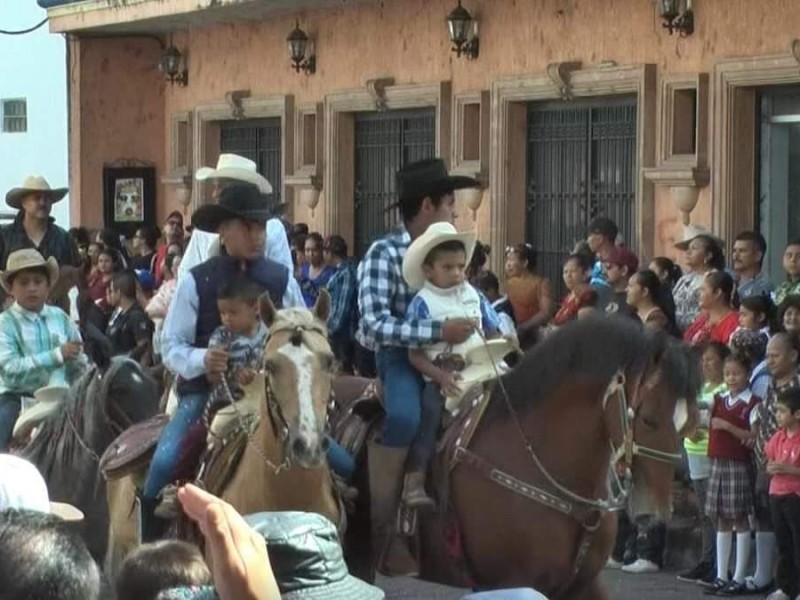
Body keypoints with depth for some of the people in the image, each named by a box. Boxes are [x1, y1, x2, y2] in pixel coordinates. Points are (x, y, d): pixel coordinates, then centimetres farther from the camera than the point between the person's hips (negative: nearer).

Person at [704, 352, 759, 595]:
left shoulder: (753, 403, -6)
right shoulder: (719, 400, 12)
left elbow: (754, 437, -12)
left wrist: (728, 427, -19)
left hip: (740, 464, -6)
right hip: (718, 463, 6)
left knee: (740, 520, -2)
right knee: (721, 521, 9)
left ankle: (739, 579, 2)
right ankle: (721, 576, 14)